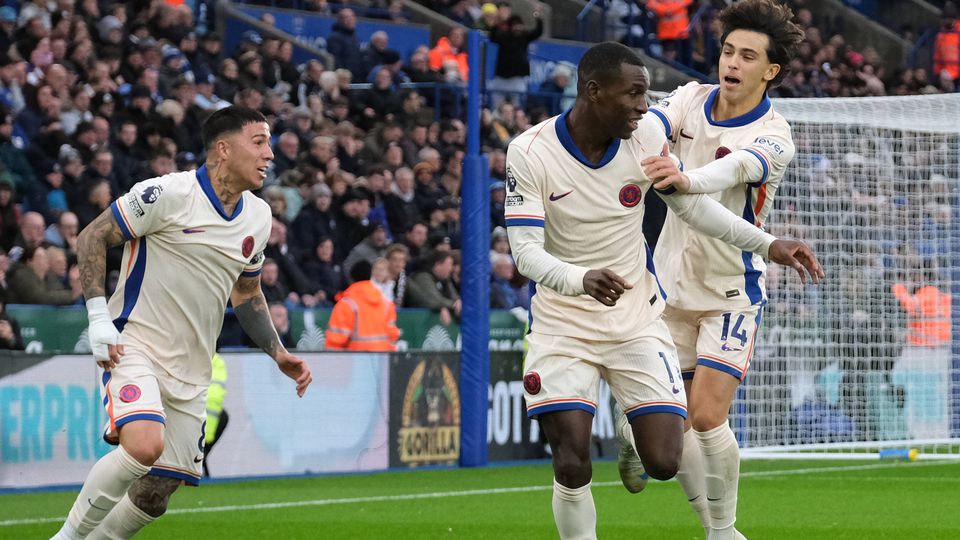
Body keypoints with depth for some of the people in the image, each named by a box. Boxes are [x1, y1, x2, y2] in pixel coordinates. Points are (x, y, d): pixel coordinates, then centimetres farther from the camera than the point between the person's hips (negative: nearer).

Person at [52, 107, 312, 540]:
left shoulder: (258, 216, 9)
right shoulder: (169, 193, -13)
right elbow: (91, 239, -8)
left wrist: (278, 354, 13)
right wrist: (98, 317, -16)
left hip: (191, 372, 7)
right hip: (134, 346, -7)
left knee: (155, 494, 1)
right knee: (144, 445, -31)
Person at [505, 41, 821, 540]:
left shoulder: (646, 135, -6)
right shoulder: (530, 152, -16)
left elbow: (690, 203, 9)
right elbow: (525, 249, -20)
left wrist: (767, 244, -1)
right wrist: (582, 280, -40)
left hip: (637, 320, 2)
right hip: (563, 324, -2)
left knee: (663, 463, -9)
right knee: (571, 469, -15)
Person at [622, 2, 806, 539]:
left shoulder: (773, 137, -17)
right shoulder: (693, 98, 0)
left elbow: (736, 168, -38)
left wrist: (688, 179, -60)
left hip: (733, 291, -5)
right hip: (674, 283, 5)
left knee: (707, 416, -15)